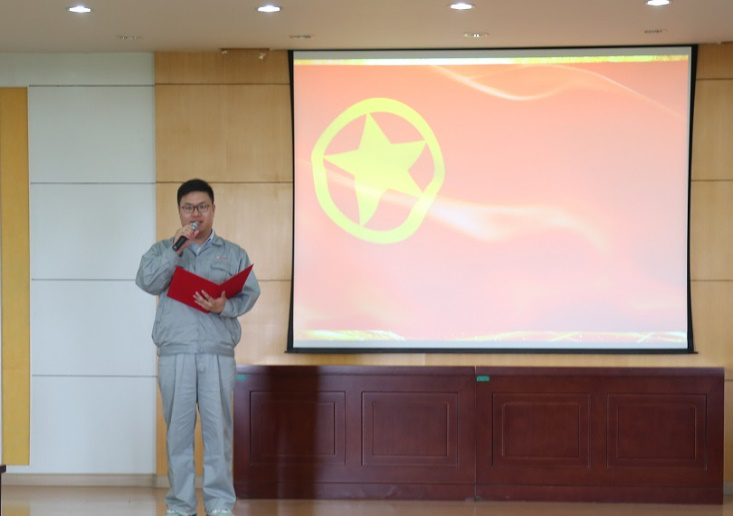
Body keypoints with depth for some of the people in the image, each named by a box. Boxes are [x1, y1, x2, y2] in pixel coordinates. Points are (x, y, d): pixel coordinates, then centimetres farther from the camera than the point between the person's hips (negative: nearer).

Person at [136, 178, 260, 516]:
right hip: (174, 352, 0)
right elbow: (147, 282, -3)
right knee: (178, 428, 1)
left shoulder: (234, 254, 14)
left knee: (218, 428, -4)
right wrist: (176, 249, -9)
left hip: (218, 353, 0)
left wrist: (225, 306, -16)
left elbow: (250, 294, 3)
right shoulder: (162, 250, 15)